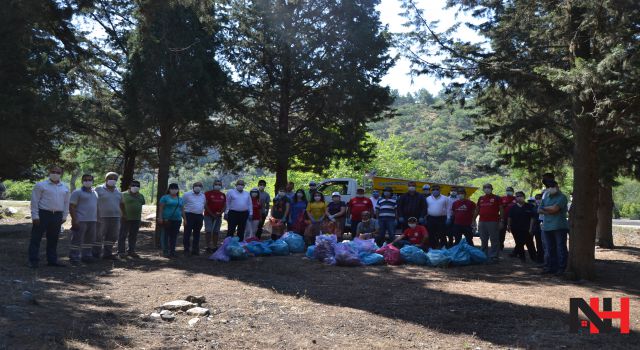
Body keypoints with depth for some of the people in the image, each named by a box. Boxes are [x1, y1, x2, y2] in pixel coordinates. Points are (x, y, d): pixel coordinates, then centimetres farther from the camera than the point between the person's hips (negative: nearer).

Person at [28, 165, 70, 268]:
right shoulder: (41, 185, -2)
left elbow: (66, 203, 17)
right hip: (43, 214, -4)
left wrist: (64, 216, 12)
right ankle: (33, 261, 5)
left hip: (57, 216, 4)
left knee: (53, 239, 11)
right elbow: (34, 201, -4)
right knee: (36, 238, -1)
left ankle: (52, 260, 19)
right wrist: (35, 216, -9)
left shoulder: (65, 187, 12)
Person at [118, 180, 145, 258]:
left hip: (136, 219, 5)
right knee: (123, 235, -1)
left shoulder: (140, 196, 12)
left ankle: (131, 251, 15)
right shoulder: (124, 195, -4)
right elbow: (121, 205, -6)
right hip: (126, 219, -5)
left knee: (133, 236, 9)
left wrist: (140, 216, 12)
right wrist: (123, 215, -12)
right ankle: (121, 251, 3)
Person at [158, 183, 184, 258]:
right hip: (167, 220, -4)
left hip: (177, 220, 4)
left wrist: (184, 219, 13)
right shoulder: (165, 197, 1)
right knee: (166, 235, -3)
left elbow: (182, 210, 19)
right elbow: (161, 208, -3)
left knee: (174, 236, 5)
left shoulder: (180, 199, 15)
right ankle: (166, 251, 0)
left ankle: (172, 251, 13)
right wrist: (160, 218, -11)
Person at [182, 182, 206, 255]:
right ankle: (186, 249, 1)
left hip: (199, 216, 5)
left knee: (197, 233, 10)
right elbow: (182, 205, -1)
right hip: (189, 215, -5)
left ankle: (195, 250, 17)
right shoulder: (187, 194, -1)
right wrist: (184, 216, -8)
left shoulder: (203, 196, 14)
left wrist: (203, 214, 14)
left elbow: (204, 205, 24)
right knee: (187, 233, -4)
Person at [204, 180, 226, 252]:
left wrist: (220, 212, -5)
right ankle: (208, 247, -5)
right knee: (208, 231, -8)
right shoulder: (208, 193, -4)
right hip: (208, 215, -4)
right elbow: (205, 205, -8)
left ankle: (215, 247, 14)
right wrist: (212, 214, -13)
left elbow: (224, 205, 12)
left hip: (218, 216, 4)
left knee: (216, 231, 7)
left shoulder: (223, 195, 11)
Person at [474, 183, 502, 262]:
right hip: (482, 222, 5)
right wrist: (473, 220, 14)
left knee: (494, 240, -3)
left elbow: (501, 210, -1)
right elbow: (477, 210, 18)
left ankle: (494, 256, 1)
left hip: (493, 222, -5)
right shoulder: (481, 198, 14)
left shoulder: (496, 198, 1)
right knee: (483, 240, 11)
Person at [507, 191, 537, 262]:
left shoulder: (529, 207, -3)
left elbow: (532, 218, -4)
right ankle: (522, 257, 18)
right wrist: (509, 226, 5)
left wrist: (531, 228, -9)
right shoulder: (513, 207, 4)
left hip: (526, 229, -2)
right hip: (516, 229, 2)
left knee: (529, 243, 1)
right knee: (519, 244, 7)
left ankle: (534, 258, 10)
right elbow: (509, 218, 9)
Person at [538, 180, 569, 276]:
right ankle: (550, 267, 16)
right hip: (547, 227, 6)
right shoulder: (546, 198, 19)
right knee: (549, 249, 9)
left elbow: (554, 208, -15)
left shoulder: (562, 197, -2)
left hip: (559, 227, -6)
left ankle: (561, 268, 1)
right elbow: (539, 210, 11)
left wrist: (545, 208, 2)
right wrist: (550, 211, -5)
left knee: (561, 248, -3)